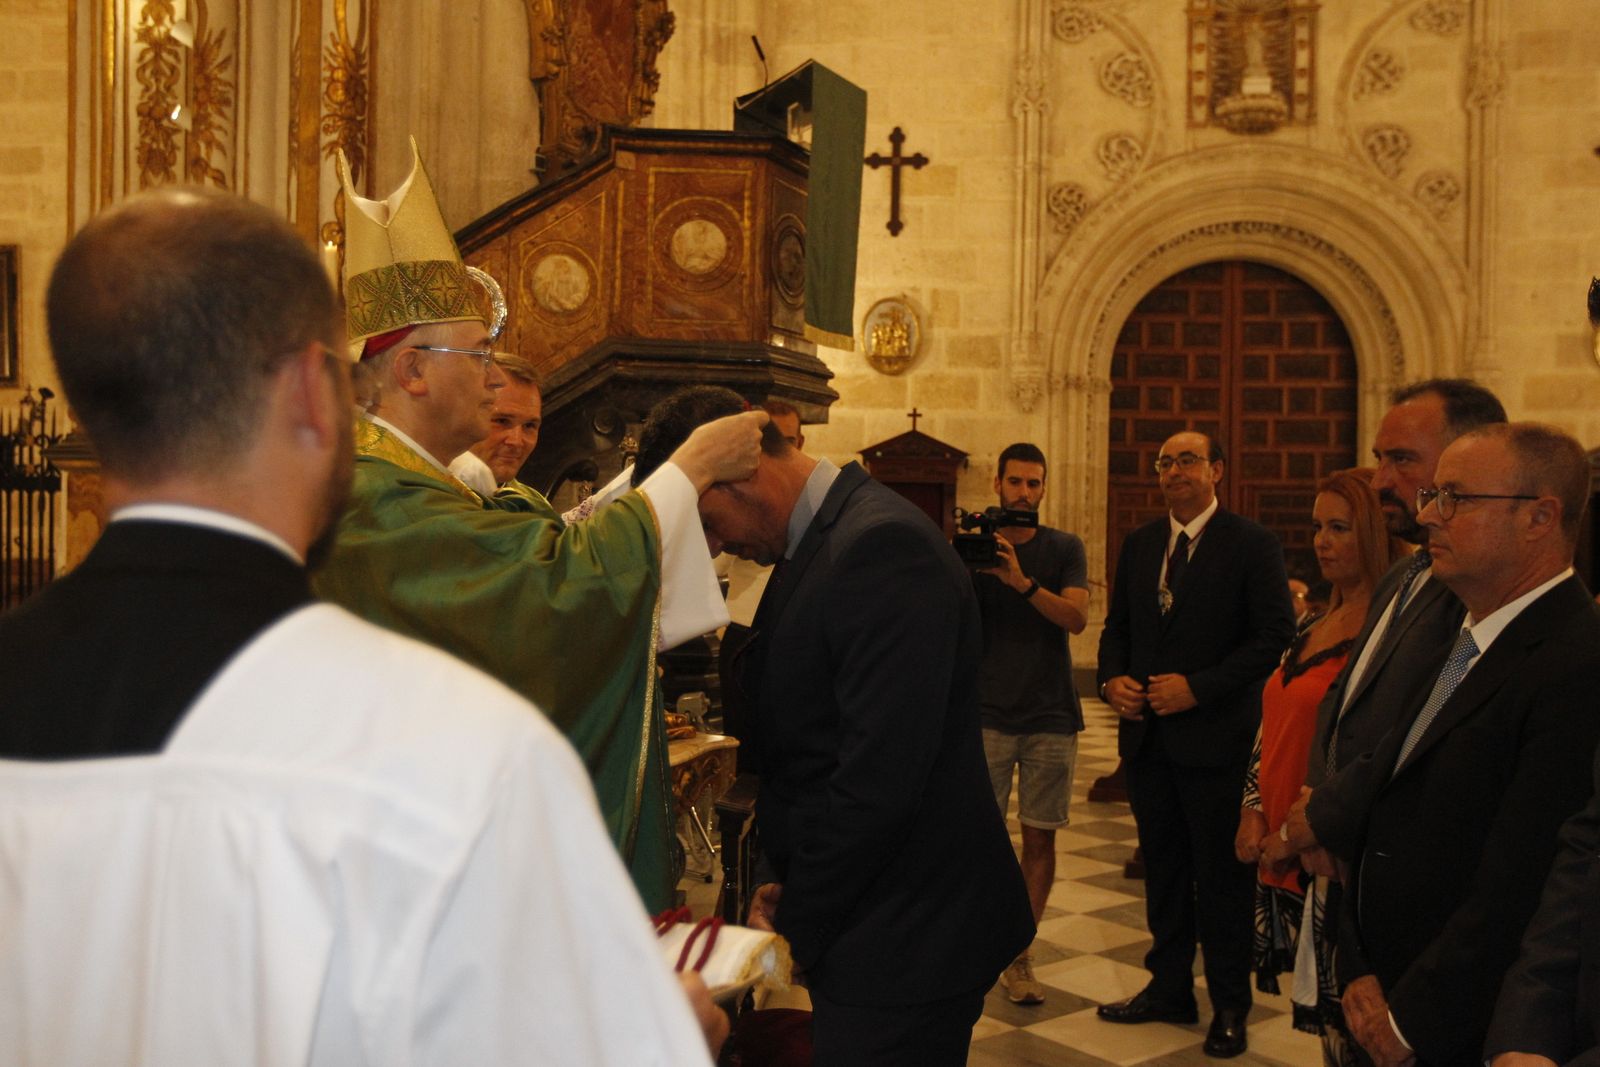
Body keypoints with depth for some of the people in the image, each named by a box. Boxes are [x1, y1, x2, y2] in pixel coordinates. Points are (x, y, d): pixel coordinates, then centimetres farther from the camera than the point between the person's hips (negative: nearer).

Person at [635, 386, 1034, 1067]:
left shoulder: (882, 547, -22)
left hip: (906, 936, -9)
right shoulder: (811, 544, 10)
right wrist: (784, 883, 5)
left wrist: (798, 925, -13)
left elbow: (879, 779, -25)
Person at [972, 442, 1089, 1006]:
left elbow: (1076, 618, -10)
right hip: (988, 715, 0)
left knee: (1040, 837, 3)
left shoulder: (1064, 548, 5)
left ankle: (1019, 954, 11)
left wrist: (1022, 581, -25)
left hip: (1050, 716, 1)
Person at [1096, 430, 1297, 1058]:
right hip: (1147, 734, 6)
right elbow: (1117, 625, 16)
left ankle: (1230, 1007, 20)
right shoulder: (1139, 545, 10)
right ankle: (1169, 989, 29)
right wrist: (1112, 678, -4)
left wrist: (1198, 687, -19)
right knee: (1163, 867, 15)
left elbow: (1275, 636, -13)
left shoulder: (1251, 545, -8)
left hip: (1213, 738, -5)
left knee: (1221, 875, 5)